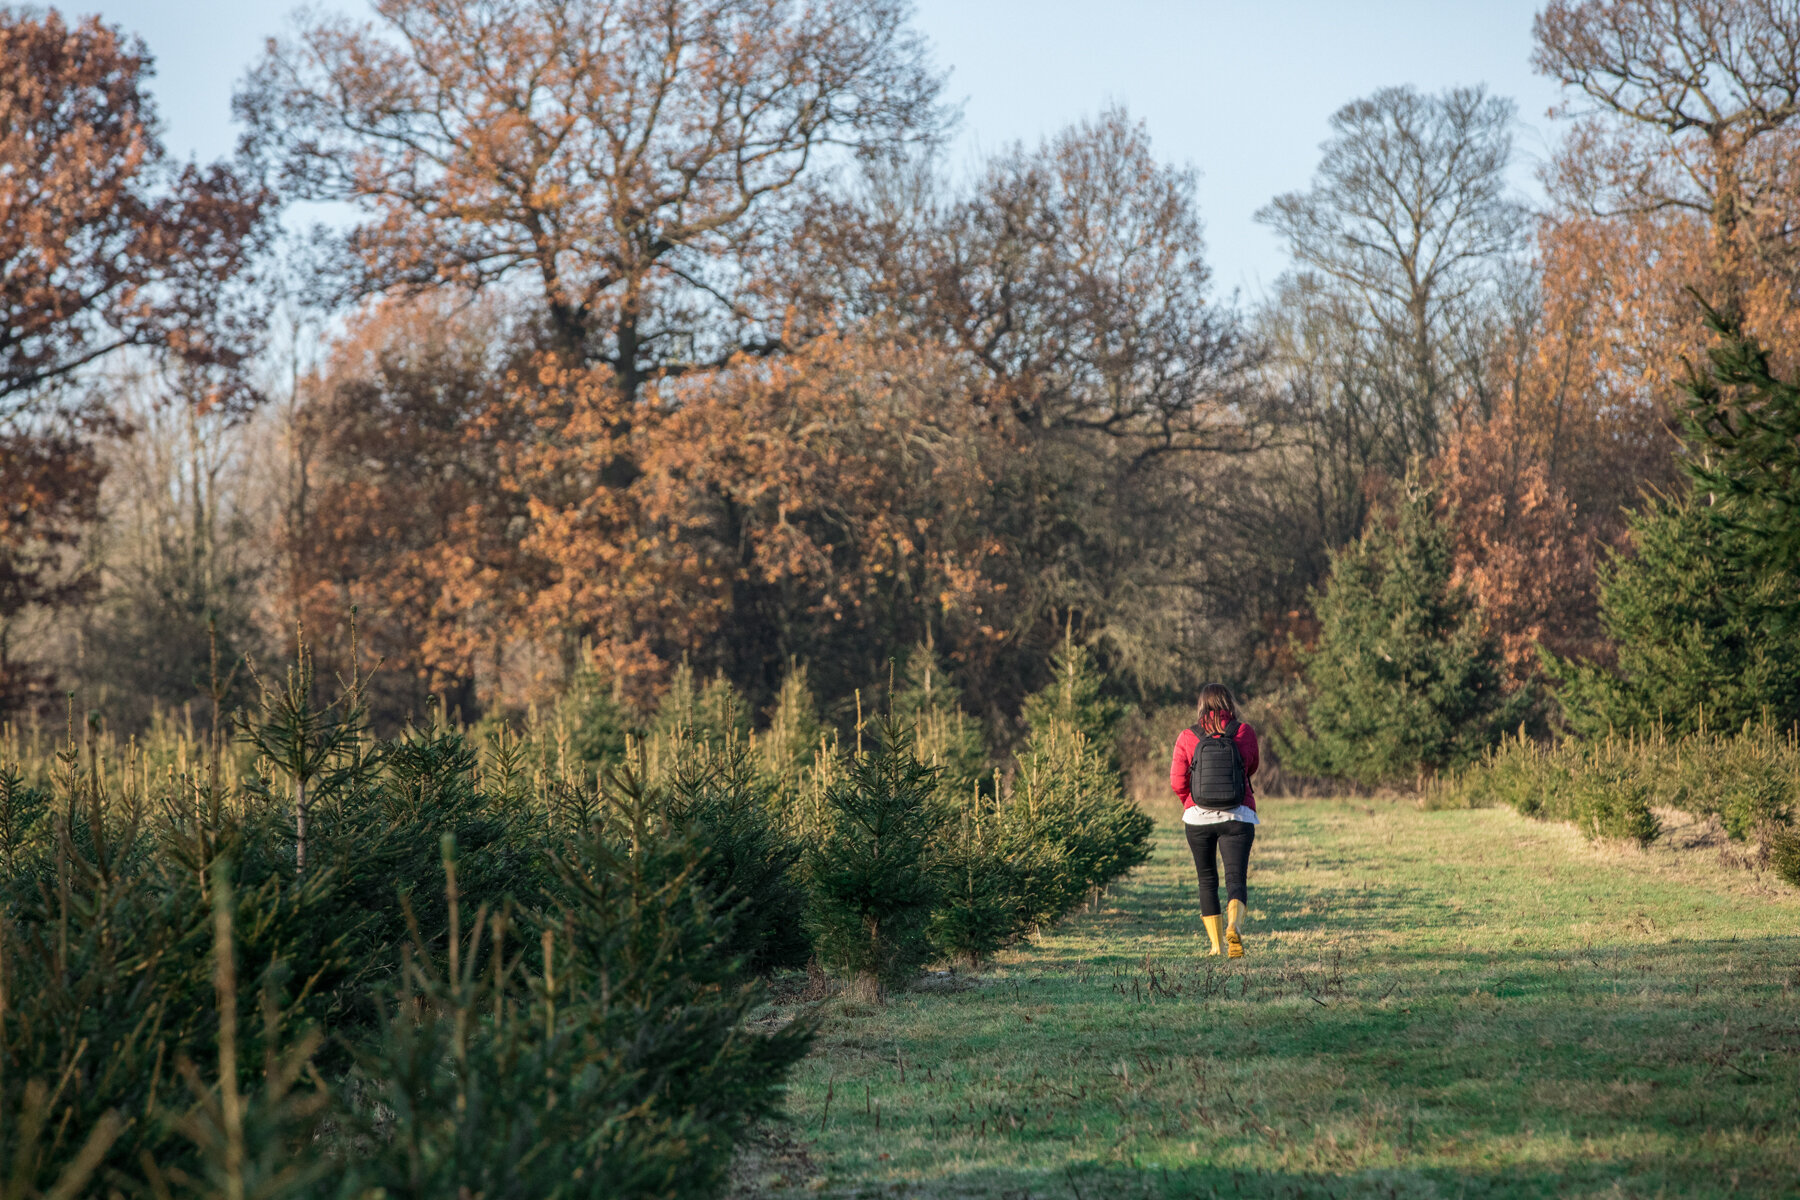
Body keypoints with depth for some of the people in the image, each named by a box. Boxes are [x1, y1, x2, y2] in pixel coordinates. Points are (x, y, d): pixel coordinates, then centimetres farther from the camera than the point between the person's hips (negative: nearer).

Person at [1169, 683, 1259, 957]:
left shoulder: (1187, 738, -2)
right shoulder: (1245, 733, 0)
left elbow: (1177, 782, -3)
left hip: (1198, 818, 1)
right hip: (1238, 817, -1)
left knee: (1207, 879, 15)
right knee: (1236, 878, -5)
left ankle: (1217, 943, 15)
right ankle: (1234, 924, -34)